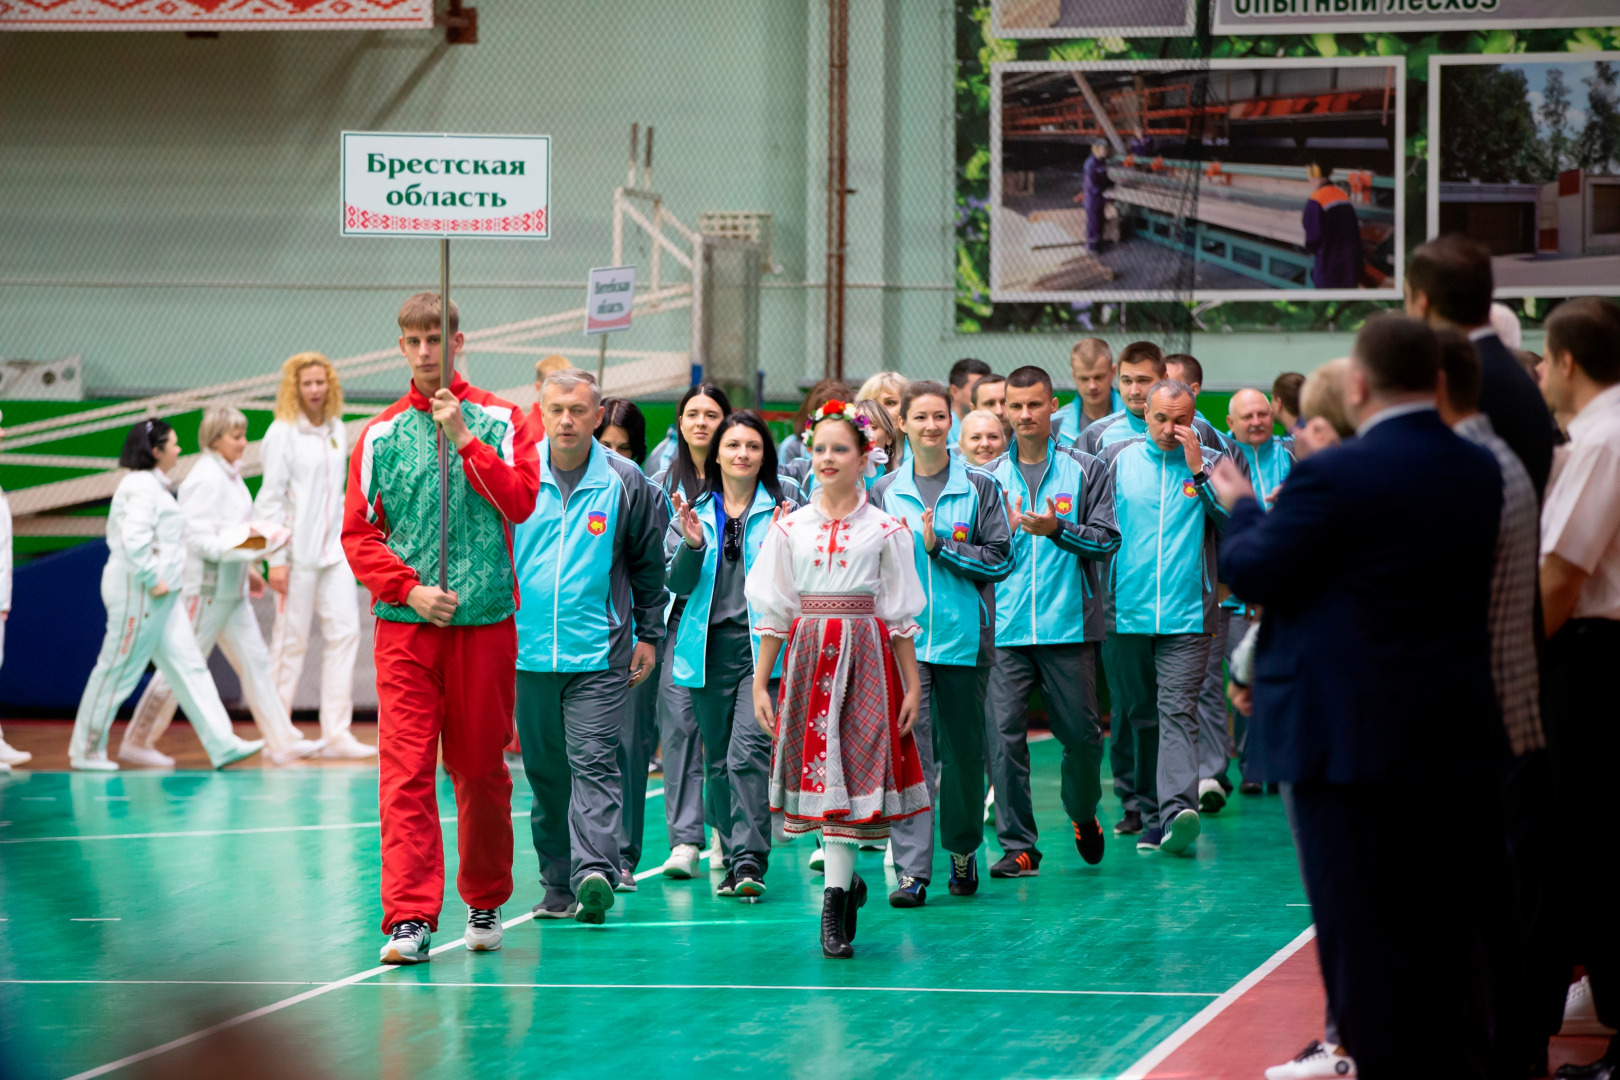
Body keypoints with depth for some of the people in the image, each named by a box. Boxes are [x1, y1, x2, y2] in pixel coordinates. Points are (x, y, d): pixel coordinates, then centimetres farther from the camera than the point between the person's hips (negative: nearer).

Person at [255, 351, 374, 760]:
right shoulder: (283, 432, -7)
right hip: (298, 552, -6)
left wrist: (347, 537, 15)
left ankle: (336, 733, -1)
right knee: (291, 640, -1)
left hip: (333, 549, 6)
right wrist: (276, 560, -13)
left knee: (345, 630, -2)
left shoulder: (336, 431, 12)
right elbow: (271, 499, -9)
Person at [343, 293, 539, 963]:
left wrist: (463, 438, -13)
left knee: (480, 770, 7)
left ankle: (485, 904, 23)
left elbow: (522, 501, -9)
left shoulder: (498, 422, 5)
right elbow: (358, 535, 7)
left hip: (485, 623, 0)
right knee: (406, 772, -9)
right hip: (404, 626, 0)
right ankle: (411, 918, -12)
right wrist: (411, 589, -7)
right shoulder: (380, 435, 8)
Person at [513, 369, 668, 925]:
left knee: (594, 763, -13)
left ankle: (596, 871, -23)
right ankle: (558, 883, 16)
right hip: (527, 651, 2)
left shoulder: (626, 483, 1)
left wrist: (649, 635, 10)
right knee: (544, 771, 8)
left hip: (600, 654, -2)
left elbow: (649, 565, 11)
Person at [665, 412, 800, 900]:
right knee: (717, 761, 8)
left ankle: (750, 860, -16)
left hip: (762, 643, -4)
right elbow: (678, 584, 5)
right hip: (710, 646, 4)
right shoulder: (694, 512, 11)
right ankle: (733, 859, 17)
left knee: (748, 751, -16)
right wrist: (692, 545, -12)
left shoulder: (783, 508, 2)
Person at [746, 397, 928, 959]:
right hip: (806, 655, 2)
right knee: (817, 764, 1)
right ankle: (845, 880, 20)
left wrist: (912, 683, 3)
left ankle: (834, 901, -6)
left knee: (849, 768, -7)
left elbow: (901, 616, 5)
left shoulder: (885, 529, 2)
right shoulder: (790, 527, 6)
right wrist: (760, 683, 6)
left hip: (865, 656, -2)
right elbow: (773, 611, 9)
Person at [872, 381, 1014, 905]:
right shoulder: (884, 492, 9)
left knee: (964, 751, 7)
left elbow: (1000, 559, -1)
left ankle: (963, 851, 28)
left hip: (963, 638, 0)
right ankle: (911, 870, -9)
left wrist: (939, 546, -10)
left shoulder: (979, 487, 4)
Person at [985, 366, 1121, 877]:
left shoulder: (1085, 470, 4)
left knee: (1082, 733, 4)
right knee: (1004, 734, -6)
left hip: (1069, 624, -1)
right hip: (1004, 627, 1)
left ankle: (1083, 814, 32)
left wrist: (1058, 529, -16)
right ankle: (1017, 845, 1)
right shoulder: (991, 476, 10)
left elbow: (1107, 541, -2)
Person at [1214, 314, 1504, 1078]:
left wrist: (1243, 508, 10)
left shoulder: (1335, 476, -16)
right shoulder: (1479, 471, 3)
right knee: (1450, 925, 14)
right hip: (1455, 740, 6)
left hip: (1354, 736, -6)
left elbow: (1251, 574, -10)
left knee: (1363, 931, 2)